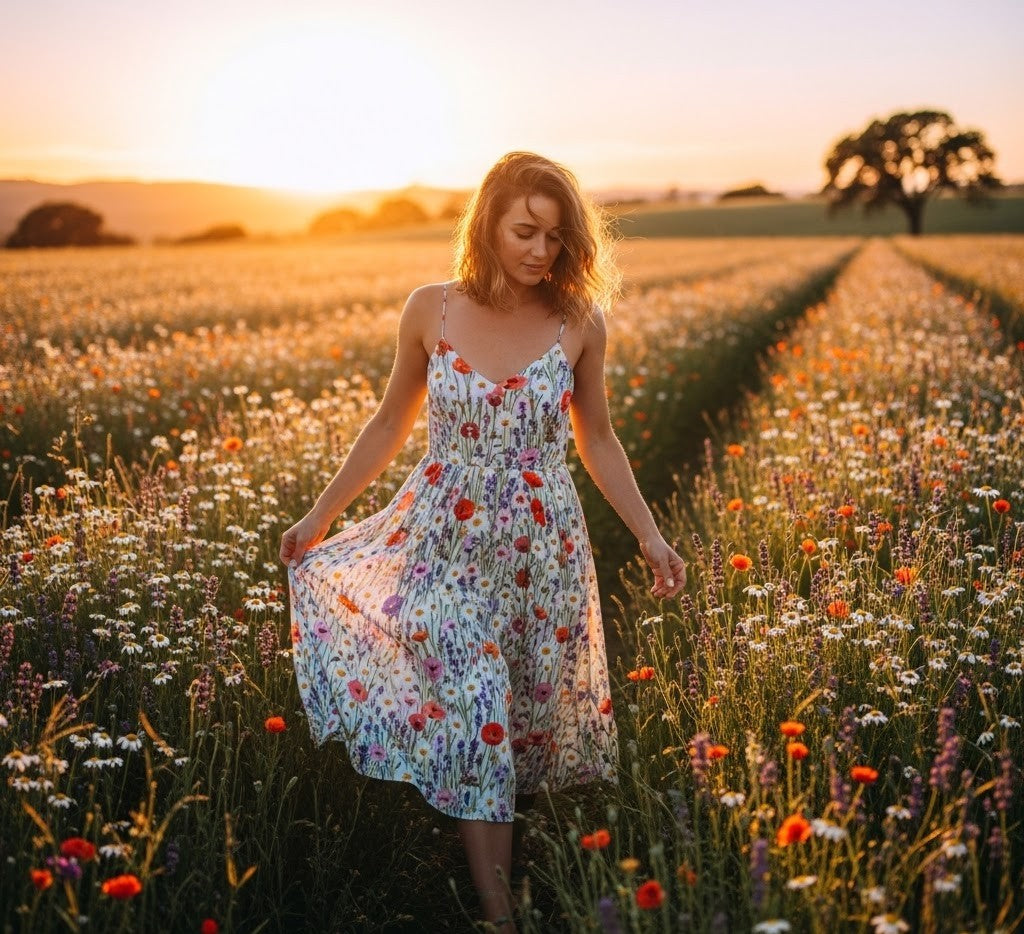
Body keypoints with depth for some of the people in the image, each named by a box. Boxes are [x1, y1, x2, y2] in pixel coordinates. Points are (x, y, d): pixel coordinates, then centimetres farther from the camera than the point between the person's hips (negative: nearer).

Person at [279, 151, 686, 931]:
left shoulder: (580, 322, -6)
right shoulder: (431, 310, -6)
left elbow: (597, 441, 7)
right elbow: (390, 425, 6)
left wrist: (650, 536, 1)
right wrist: (320, 516, 10)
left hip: (543, 553, 1)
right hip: (448, 546, -1)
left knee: (535, 718, 11)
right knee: (473, 720, -4)